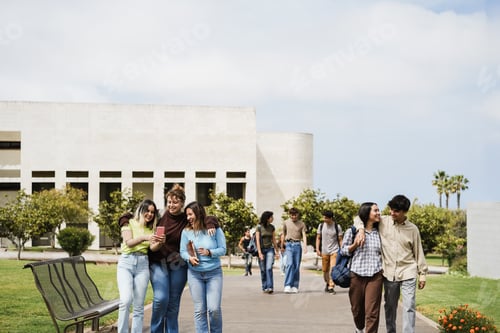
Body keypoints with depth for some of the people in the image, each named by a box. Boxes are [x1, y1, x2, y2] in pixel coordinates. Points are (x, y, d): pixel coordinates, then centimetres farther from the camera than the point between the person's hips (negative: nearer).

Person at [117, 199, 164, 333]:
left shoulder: (151, 229, 15)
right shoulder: (129, 223, 5)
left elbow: (153, 248, 1)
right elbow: (128, 242, -11)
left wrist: (159, 242, -21)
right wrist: (144, 237, -28)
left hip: (143, 264, 4)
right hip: (126, 262, -4)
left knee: (139, 306, 0)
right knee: (126, 300, -21)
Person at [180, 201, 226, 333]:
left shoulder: (215, 229, -6)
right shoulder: (186, 232, 0)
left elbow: (223, 249, -4)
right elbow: (182, 251, 1)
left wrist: (210, 252, -20)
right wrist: (189, 258, -19)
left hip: (214, 273, -2)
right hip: (194, 274, 2)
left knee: (214, 308, -8)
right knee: (199, 310, 0)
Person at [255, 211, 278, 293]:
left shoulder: (271, 227, 5)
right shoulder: (259, 227, -8)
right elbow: (257, 240, -11)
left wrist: (277, 251, 15)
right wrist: (260, 253, -18)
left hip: (270, 249, 2)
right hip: (261, 249, -2)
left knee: (269, 268, -14)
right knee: (263, 270, 3)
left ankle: (270, 287, -20)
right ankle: (264, 288, 14)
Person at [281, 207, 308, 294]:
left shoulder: (301, 224, 7)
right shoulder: (286, 223, 9)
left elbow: (304, 235, -1)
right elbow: (283, 235, 19)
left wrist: (305, 246, -17)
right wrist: (282, 247, 23)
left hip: (297, 245, 1)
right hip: (289, 245, -1)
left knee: (297, 266, 2)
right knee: (290, 264, -16)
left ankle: (295, 286, 8)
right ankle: (287, 286, -20)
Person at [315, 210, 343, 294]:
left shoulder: (337, 227, -3)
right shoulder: (321, 225, 3)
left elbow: (340, 240, 2)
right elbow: (318, 238, 10)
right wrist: (317, 249, 1)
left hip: (334, 251, -3)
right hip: (324, 251, 3)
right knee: (325, 270, 8)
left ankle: (331, 287, -14)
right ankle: (327, 283, 32)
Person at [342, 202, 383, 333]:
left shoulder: (379, 233, 12)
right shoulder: (352, 231, 3)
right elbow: (343, 250, 7)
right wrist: (355, 245, -10)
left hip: (375, 276, 1)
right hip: (357, 274, -1)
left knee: (372, 311, -8)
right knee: (357, 308, 11)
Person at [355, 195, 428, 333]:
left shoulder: (412, 229, 2)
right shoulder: (383, 222, 1)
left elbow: (418, 251, 8)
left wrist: (422, 273, 7)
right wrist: (361, 229, -12)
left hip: (408, 273, -1)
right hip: (389, 273, 1)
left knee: (409, 307, -7)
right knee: (389, 306, 10)